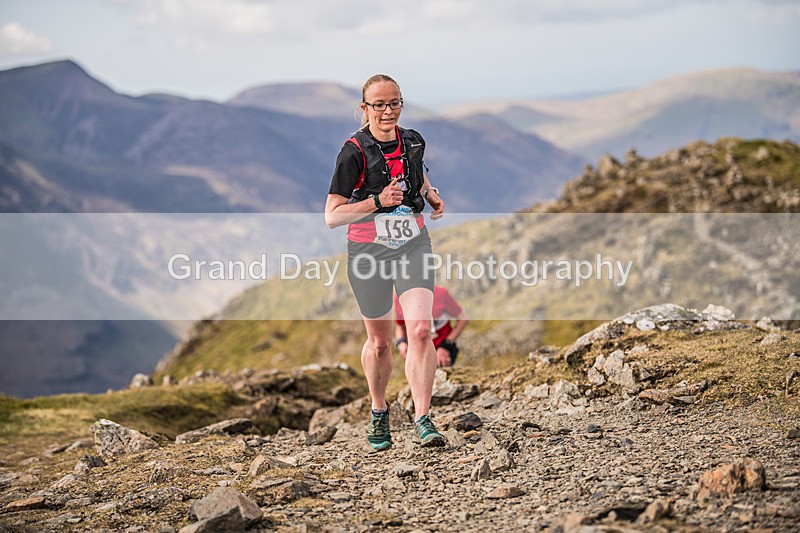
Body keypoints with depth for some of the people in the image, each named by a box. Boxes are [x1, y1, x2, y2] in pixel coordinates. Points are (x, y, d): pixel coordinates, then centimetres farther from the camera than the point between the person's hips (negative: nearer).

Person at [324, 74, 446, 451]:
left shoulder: (413, 142, 1)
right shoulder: (354, 152, -13)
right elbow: (332, 216, -15)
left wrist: (431, 194, 7)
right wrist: (378, 201, -25)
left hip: (413, 247, 3)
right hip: (369, 253, -2)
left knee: (420, 330, -16)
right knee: (379, 342, 11)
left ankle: (422, 419, -12)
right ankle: (379, 412, 36)